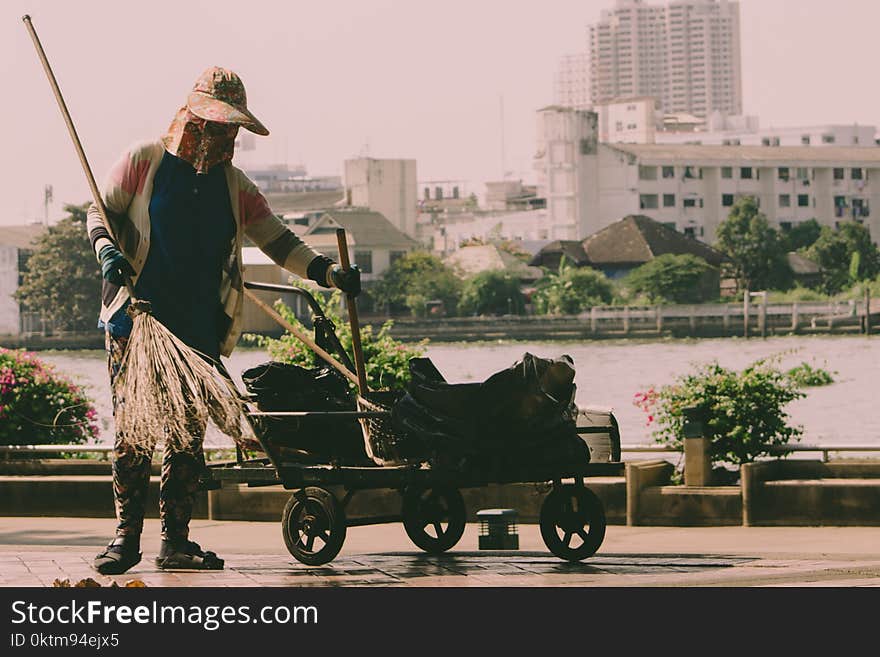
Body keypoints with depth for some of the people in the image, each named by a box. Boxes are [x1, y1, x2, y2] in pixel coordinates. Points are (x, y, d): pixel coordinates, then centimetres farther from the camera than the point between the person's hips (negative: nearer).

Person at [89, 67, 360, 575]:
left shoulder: (234, 185, 14)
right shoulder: (145, 161, 3)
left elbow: (278, 241, 13)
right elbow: (102, 212, 5)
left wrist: (329, 273, 1)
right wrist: (108, 250, -16)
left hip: (202, 332, 4)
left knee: (188, 436, 2)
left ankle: (176, 539, 7)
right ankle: (127, 536, 0)